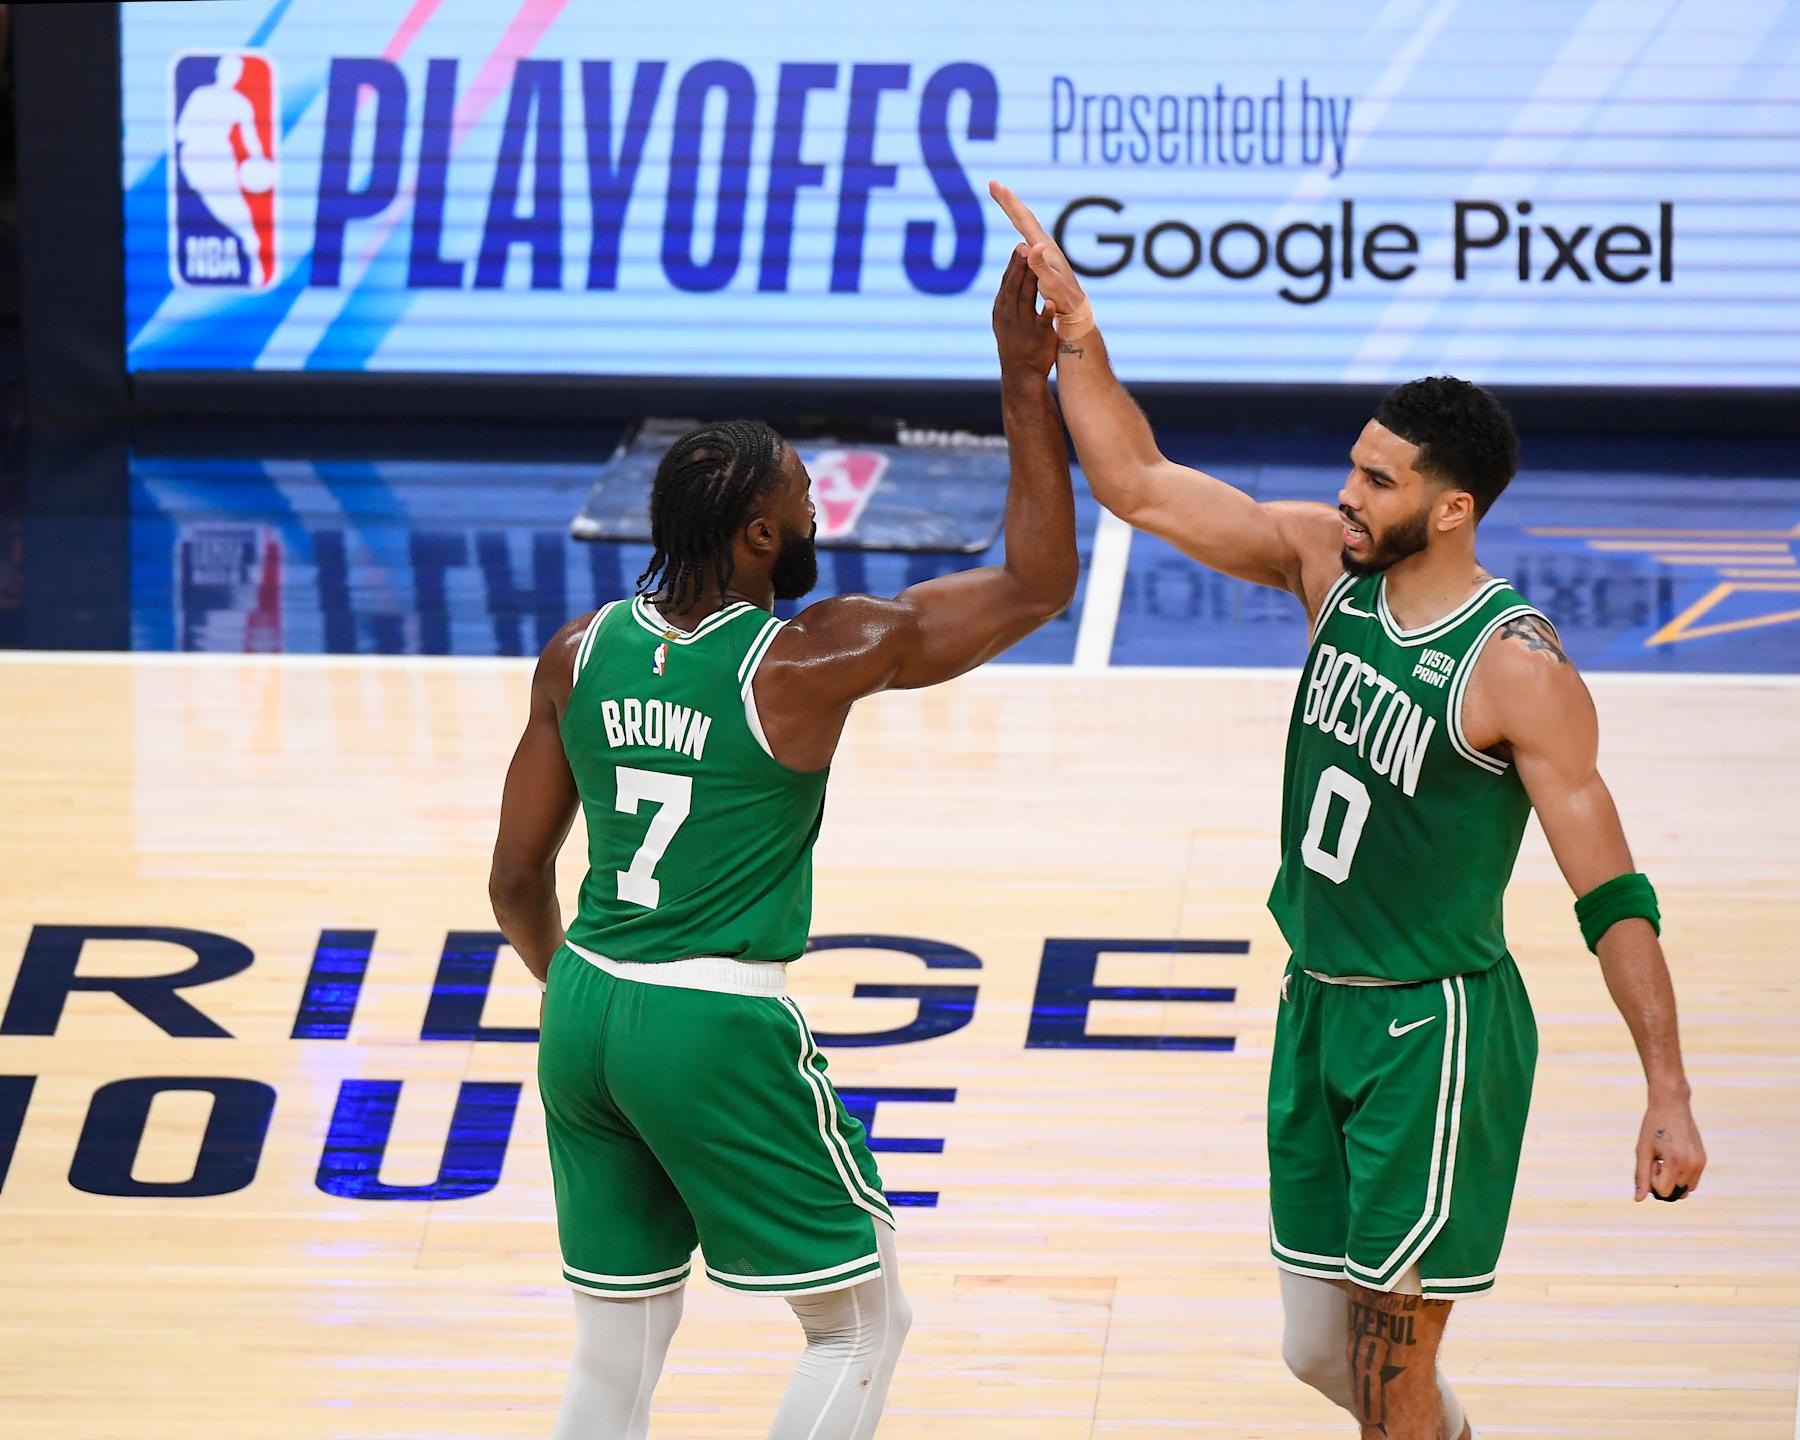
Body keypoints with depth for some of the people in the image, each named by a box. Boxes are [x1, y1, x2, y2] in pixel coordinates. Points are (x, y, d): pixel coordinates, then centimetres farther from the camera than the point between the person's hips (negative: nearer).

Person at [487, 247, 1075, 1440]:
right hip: (721, 1030, -6)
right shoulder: (812, 660, -13)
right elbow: (1040, 584, -8)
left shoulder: (582, 653, 3)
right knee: (865, 1322, 11)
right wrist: (1027, 387, -6)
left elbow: (518, 879, 9)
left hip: (586, 1016, 6)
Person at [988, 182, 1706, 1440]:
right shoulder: (1329, 563, 0)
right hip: (1318, 1009, 7)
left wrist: (1670, 1096, -21)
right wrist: (1077, 340, -10)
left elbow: (1615, 898, -17)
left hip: (1437, 1029, -7)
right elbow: (1141, 487, 4)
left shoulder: (1518, 673, -19)